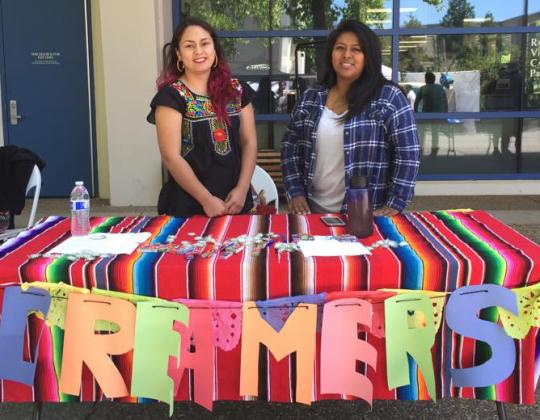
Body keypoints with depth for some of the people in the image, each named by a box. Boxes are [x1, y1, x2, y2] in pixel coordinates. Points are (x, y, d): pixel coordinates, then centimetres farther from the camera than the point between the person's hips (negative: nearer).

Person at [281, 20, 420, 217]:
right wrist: (295, 192, 0)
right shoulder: (310, 99, 6)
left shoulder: (389, 97, -6)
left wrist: (394, 205, -14)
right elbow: (290, 147, 10)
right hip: (314, 210, 4)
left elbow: (408, 154, -9)